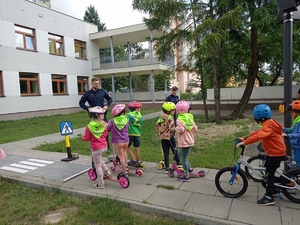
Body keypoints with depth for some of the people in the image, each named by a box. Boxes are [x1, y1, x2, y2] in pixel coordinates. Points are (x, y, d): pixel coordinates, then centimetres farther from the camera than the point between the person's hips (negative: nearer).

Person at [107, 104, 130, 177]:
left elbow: (107, 128, -16)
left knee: (121, 157, 6)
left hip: (118, 141, -2)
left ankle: (125, 172, 13)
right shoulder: (127, 120, -5)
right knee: (124, 152, 30)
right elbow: (126, 129, 2)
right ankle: (125, 166, 42)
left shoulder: (112, 121, -9)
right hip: (126, 141, 3)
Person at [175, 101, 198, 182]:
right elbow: (195, 129, 7)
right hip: (190, 141, 9)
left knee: (184, 158, 1)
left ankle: (186, 176, 9)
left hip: (184, 142, -9)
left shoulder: (179, 120, -17)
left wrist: (175, 128, -11)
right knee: (182, 155, 26)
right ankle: (189, 168, 33)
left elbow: (181, 129, -30)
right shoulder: (190, 118, 7)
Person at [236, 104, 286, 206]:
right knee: (269, 172, 21)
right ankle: (272, 189, 34)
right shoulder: (268, 124, 9)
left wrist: (244, 142, -41)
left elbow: (258, 136, -40)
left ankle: (269, 197, 4)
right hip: (275, 152, 10)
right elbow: (257, 133, 12)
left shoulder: (267, 126, -24)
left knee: (269, 174, -3)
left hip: (276, 153, -10)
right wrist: (244, 138, 5)